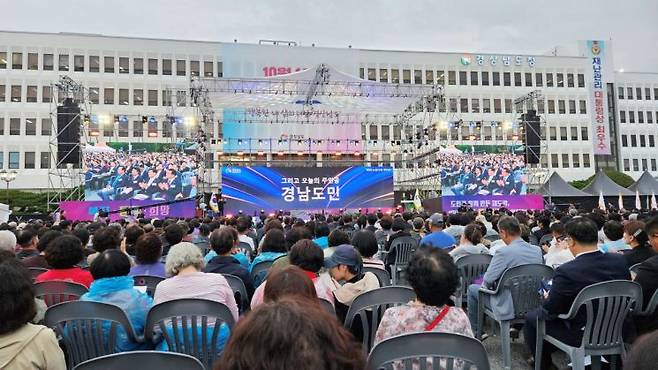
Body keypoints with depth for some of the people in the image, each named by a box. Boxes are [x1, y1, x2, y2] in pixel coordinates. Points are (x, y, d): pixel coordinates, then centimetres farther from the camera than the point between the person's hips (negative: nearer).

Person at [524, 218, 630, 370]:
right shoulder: (619, 261, -10)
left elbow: (549, 312, -18)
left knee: (531, 317, 13)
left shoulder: (566, 272, -28)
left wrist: (548, 299, 5)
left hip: (582, 337, -7)